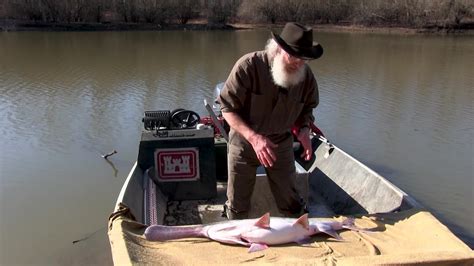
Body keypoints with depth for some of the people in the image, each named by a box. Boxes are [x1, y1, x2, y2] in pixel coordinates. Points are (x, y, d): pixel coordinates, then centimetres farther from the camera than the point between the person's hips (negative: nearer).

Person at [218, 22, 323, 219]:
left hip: (281, 143, 3)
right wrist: (253, 137, -32)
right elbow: (228, 108, -19)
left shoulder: (306, 76, -9)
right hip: (244, 142, -2)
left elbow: (306, 109, 8)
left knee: (291, 203, 10)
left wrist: (303, 130, -14)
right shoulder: (248, 66, -23)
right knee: (237, 205, 10)